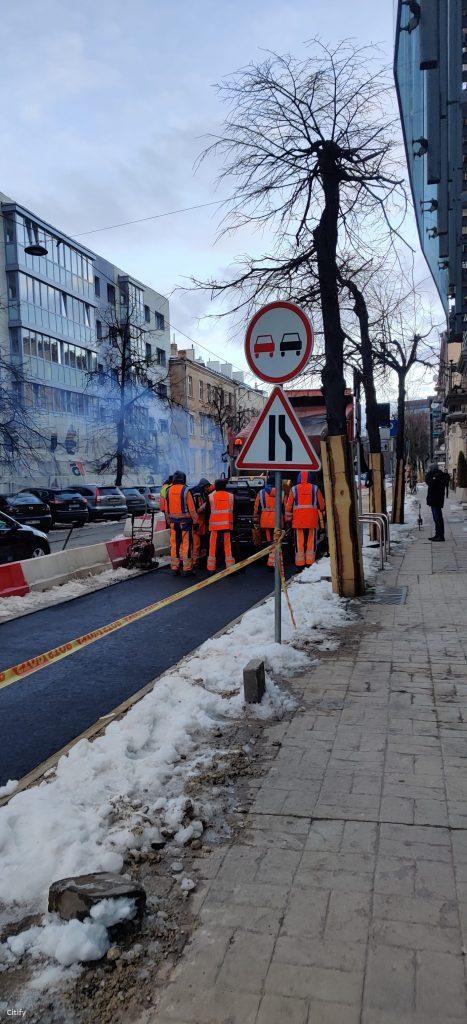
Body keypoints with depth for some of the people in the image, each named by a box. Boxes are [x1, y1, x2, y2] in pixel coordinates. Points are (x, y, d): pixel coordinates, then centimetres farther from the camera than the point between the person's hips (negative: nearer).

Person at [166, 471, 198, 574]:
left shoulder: (169, 491, 5)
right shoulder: (185, 491, -11)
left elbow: (167, 509, 11)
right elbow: (191, 508, -10)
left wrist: (169, 520, 21)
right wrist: (195, 521, -3)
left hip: (174, 522, 5)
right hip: (185, 521, -5)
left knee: (174, 544, 10)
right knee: (187, 545, -1)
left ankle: (174, 567, 14)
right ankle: (187, 569, 0)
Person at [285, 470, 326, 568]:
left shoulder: (294, 489, 5)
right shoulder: (315, 489, 5)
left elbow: (288, 506, 4)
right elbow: (322, 505, 7)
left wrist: (288, 519, 11)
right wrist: (322, 512, 25)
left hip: (298, 520, 0)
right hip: (312, 519, 0)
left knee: (299, 542, 2)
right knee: (311, 542, 3)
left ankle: (300, 564, 2)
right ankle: (310, 563, 2)